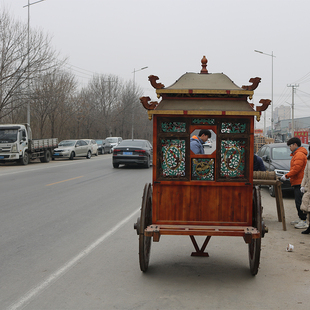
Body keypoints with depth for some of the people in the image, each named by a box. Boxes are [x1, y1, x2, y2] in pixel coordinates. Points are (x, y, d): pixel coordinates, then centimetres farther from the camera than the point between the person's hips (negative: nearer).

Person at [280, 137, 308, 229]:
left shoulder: (299, 154, -14)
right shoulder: (296, 154, 21)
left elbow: (296, 168, -21)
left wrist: (287, 176, -15)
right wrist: (289, 176, 16)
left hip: (299, 183, -11)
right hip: (297, 182, 11)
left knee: (300, 202, -10)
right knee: (298, 202, 15)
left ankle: (304, 222, -9)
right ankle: (301, 219, 21)